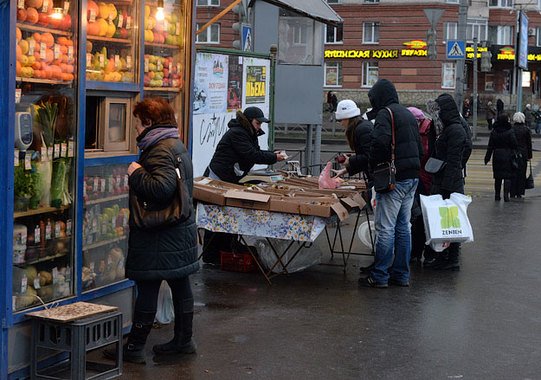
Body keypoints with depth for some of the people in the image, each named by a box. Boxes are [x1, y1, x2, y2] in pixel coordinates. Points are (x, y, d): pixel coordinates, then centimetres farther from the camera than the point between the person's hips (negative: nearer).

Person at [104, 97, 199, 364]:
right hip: (182, 230, 10)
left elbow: (163, 188, -31)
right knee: (180, 284, 15)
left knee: (147, 289, -4)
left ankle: (134, 347, 3)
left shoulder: (160, 150, -18)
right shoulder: (177, 145, 14)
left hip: (158, 237, -10)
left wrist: (136, 174, -17)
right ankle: (183, 339, 26)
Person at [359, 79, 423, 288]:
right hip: (412, 177, 9)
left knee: (385, 229, -5)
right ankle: (401, 275, 18)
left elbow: (379, 143, -25)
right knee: (403, 227, 13)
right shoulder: (408, 114, 19)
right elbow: (419, 147, 23)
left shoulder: (385, 114, -10)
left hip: (394, 178, -9)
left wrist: (374, 167, -12)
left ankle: (379, 276, -1)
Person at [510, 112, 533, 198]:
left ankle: (512, 193, 6)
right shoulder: (526, 130, -3)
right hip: (523, 154, 0)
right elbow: (529, 144, 1)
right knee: (521, 173, 7)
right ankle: (519, 193, 8)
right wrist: (529, 156, 8)